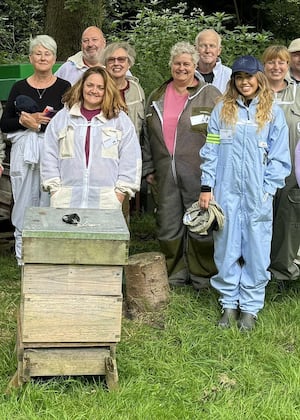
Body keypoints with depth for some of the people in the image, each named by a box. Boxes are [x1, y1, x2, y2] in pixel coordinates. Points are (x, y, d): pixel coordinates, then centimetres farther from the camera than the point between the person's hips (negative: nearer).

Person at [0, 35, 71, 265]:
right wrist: (24, 120, -10)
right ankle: (23, 257, 13)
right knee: (24, 201, 3)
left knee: (50, 203, -2)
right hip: (24, 151, 2)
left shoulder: (64, 88, 3)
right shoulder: (19, 88, 9)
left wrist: (40, 122, -13)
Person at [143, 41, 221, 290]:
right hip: (166, 174, 4)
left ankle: (202, 276, 14)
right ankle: (174, 274, 22)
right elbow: (148, 136, 20)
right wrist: (148, 168, 16)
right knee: (168, 225, 8)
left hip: (199, 174, -4)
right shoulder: (157, 98, 15)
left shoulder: (210, 96, 1)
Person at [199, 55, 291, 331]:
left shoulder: (273, 113, 4)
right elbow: (210, 151, 7)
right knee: (226, 248, 6)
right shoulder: (222, 111, 8)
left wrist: (267, 190, -5)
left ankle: (250, 307, 12)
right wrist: (206, 187, 1)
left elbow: (280, 158, 3)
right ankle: (229, 304, 18)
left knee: (256, 251, 1)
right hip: (226, 193, 1)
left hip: (258, 195, -1)